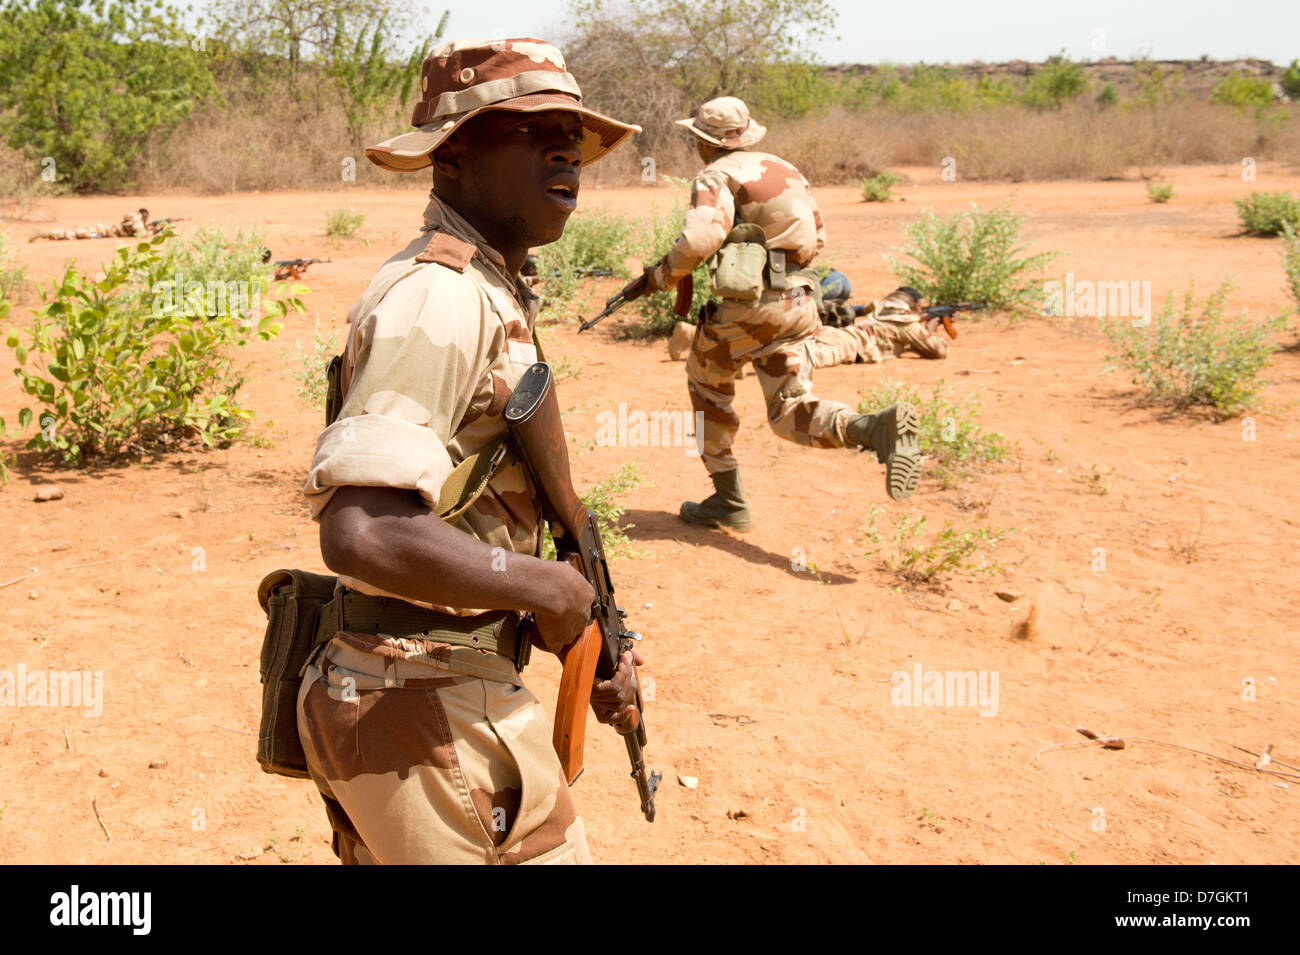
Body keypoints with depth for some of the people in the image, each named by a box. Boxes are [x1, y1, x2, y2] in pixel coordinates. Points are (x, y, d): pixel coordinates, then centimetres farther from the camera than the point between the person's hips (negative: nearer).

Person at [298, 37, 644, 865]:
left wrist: (589, 643, 13)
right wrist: (548, 587, -21)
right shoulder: (439, 298, -20)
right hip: (431, 714, -9)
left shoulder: (493, 292, 13)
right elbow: (361, 533, -32)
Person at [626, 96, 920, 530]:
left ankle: (728, 500, 20)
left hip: (746, 305, -6)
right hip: (799, 304, 6)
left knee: (707, 381, 20)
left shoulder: (717, 176, -6)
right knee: (791, 412, 4)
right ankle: (881, 428, -25)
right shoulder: (786, 169, 18)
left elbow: (699, 240, -23)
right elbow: (817, 238, 23)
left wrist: (656, 277, -11)